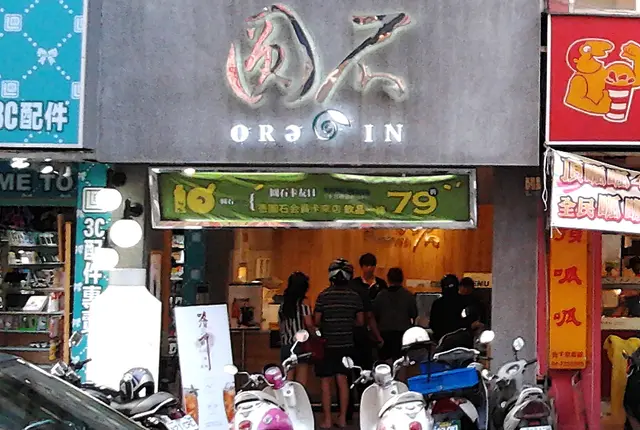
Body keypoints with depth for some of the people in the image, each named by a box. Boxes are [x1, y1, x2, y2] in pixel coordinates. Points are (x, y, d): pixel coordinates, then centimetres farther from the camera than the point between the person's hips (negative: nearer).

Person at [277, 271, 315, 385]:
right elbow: (309, 324, -14)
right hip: (300, 345, -6)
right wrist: (315, 333, 0)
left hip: (285, 346, 6)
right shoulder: (302, 302, -7)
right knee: (301, 384, -3)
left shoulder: (283, 303, 12)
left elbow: (281, 326, 15)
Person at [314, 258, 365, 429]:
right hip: (347, 344, 3)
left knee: (326, 381, 5)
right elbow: (361, 321, 2)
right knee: (342, 380, 11)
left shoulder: (324, 296, -11)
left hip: (328, 344, -3)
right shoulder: (355, 296, -3)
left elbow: (317, 321, -8)